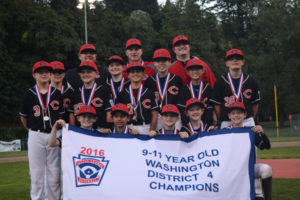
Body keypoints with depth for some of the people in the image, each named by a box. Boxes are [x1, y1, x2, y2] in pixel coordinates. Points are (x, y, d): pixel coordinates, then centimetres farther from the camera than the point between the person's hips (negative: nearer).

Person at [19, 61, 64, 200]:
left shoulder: (57, 94, 6)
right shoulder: (29, 94, 1)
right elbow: (23, 117, 9)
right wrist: (33, 131, 12)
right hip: (36, 136, -1)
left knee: (54, 174, 6)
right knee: (36, 173, 2)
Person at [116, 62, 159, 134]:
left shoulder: (149, 93, 8)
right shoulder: (122, 94, 7)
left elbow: (154, 115, 5)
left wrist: (151, 132, -6)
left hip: (146, 129, 0)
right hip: (128, 129, 0)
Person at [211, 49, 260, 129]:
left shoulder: (251, 81, 7)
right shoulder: (220, 82, 2)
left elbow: (255, 104, 11)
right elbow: (217, 105, 3)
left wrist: (251, 120, 10)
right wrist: (222, 121, 3)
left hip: (247, 122, 1)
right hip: (227, 123, -1)